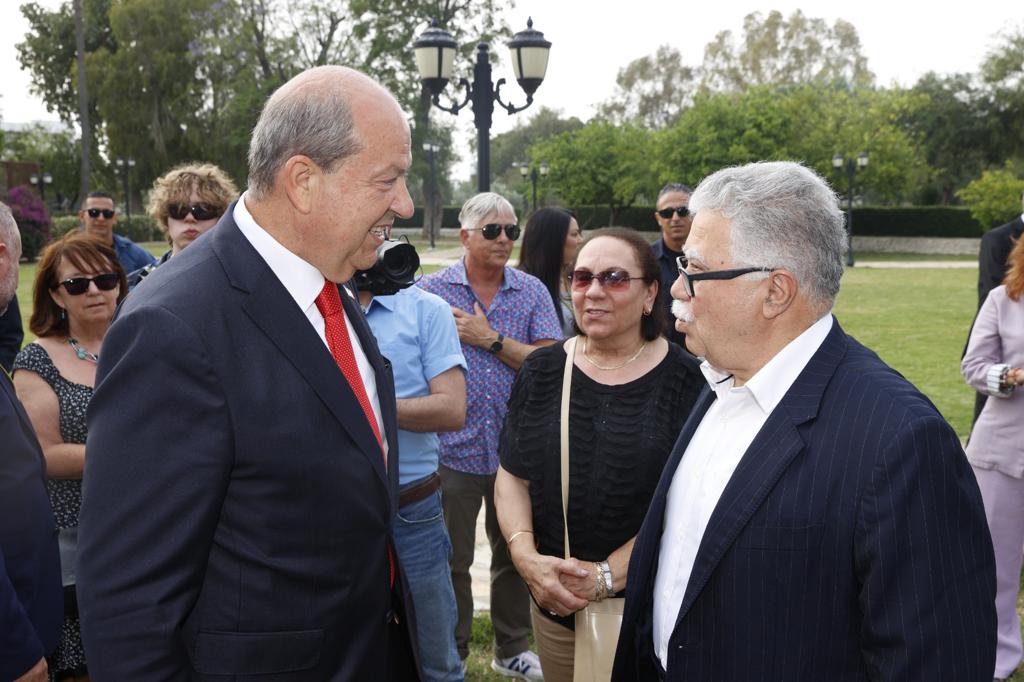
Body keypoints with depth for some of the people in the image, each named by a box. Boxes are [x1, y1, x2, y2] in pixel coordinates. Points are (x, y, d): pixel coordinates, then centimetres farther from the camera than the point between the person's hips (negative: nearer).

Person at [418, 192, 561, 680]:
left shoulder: (532, 292, 2)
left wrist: (491, 339, -14)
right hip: (454, 449, -2)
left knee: (515, 553, 15)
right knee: (451, 559, 8)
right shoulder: (432, 289, -2)